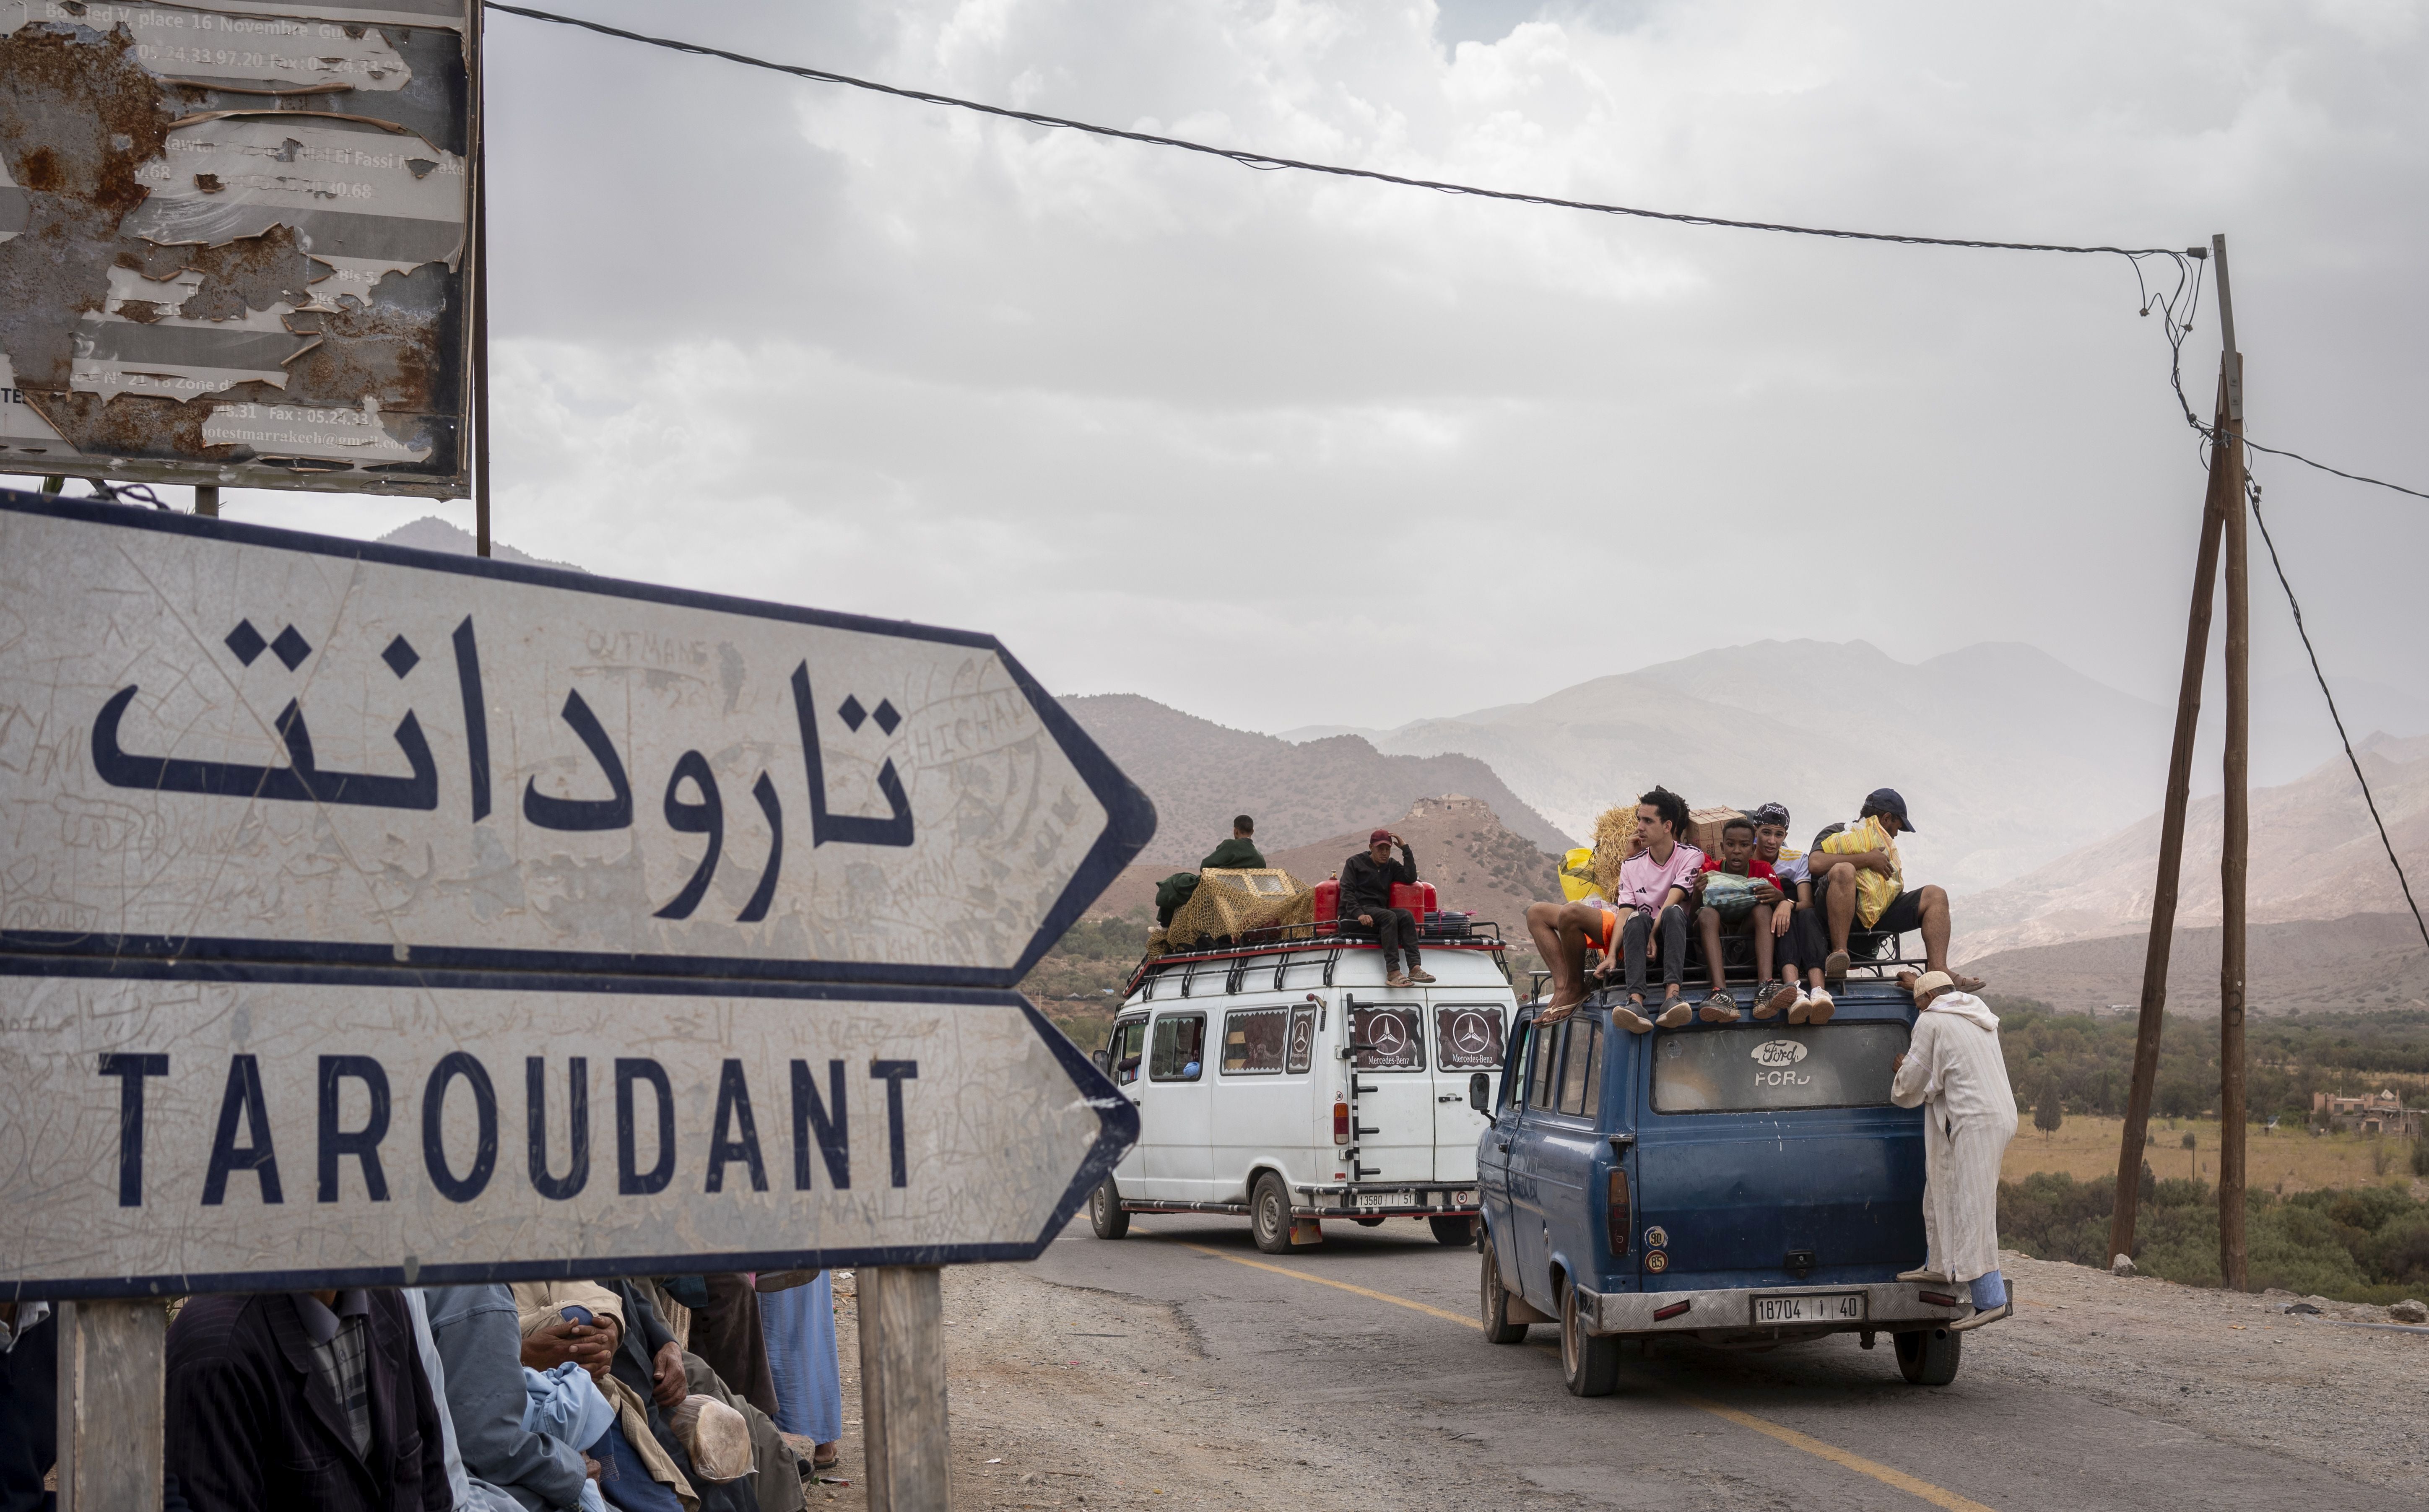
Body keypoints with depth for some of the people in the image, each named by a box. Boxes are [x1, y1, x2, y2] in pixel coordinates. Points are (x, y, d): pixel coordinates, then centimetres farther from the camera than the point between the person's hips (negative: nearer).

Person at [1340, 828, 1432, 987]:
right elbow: (1346, 892, -4)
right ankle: (1392, 972, -44)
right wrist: (1359, 914, -20)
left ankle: (1414, 967, -36)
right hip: (1355, 911, -5)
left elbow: (1411, 878, 2)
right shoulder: (1355, 863, 6)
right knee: (1389, 917, -32)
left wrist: (1406, 849, 4)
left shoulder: (1391, 866, 19)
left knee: (1406, 915, -24)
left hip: (1379, 910, 5)